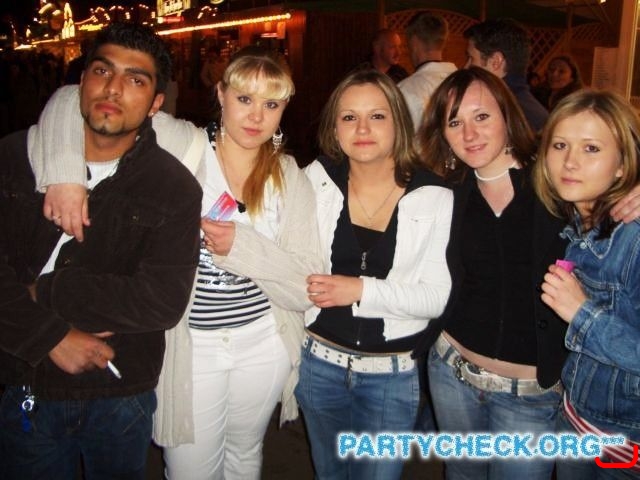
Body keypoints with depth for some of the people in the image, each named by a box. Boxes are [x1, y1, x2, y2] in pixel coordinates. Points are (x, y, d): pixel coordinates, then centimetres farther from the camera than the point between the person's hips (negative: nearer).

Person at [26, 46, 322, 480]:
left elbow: (309, 288, -7)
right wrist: (66, 174, -28)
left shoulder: (291, 179, -1)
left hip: (263, 344, 3)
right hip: (188, 346, -2)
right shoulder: (179, 147, -8)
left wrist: (242, 245, -21)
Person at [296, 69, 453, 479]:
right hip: (319, 361, 2)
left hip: (392, 374, -2)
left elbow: (437, 297, -13)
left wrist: (363, 290, -23)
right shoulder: (317, 179, -6)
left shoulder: (435, 198, -12)